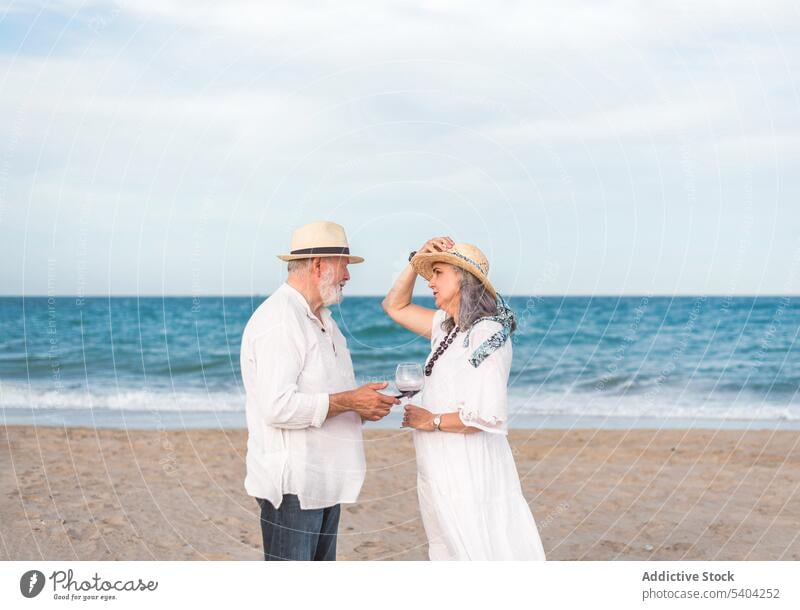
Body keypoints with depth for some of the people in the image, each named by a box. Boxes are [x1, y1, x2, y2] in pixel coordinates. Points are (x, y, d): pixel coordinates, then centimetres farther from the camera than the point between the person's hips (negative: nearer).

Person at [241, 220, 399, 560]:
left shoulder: (322, 320, 17)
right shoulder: (278, 322, -17)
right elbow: (278, 407, -26)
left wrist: (363, 405, 5)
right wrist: (349, 401, -20)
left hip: (324, 481, 10)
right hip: (292, 484, -10)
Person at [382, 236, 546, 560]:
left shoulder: (487, 333, -17)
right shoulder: (448, 326, 9)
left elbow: (490, 416, -24)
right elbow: (395, 307, 21)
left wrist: (433, 421, -11)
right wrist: (415, 262, 6)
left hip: (469, 469, -9)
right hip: (440, 470, 9)